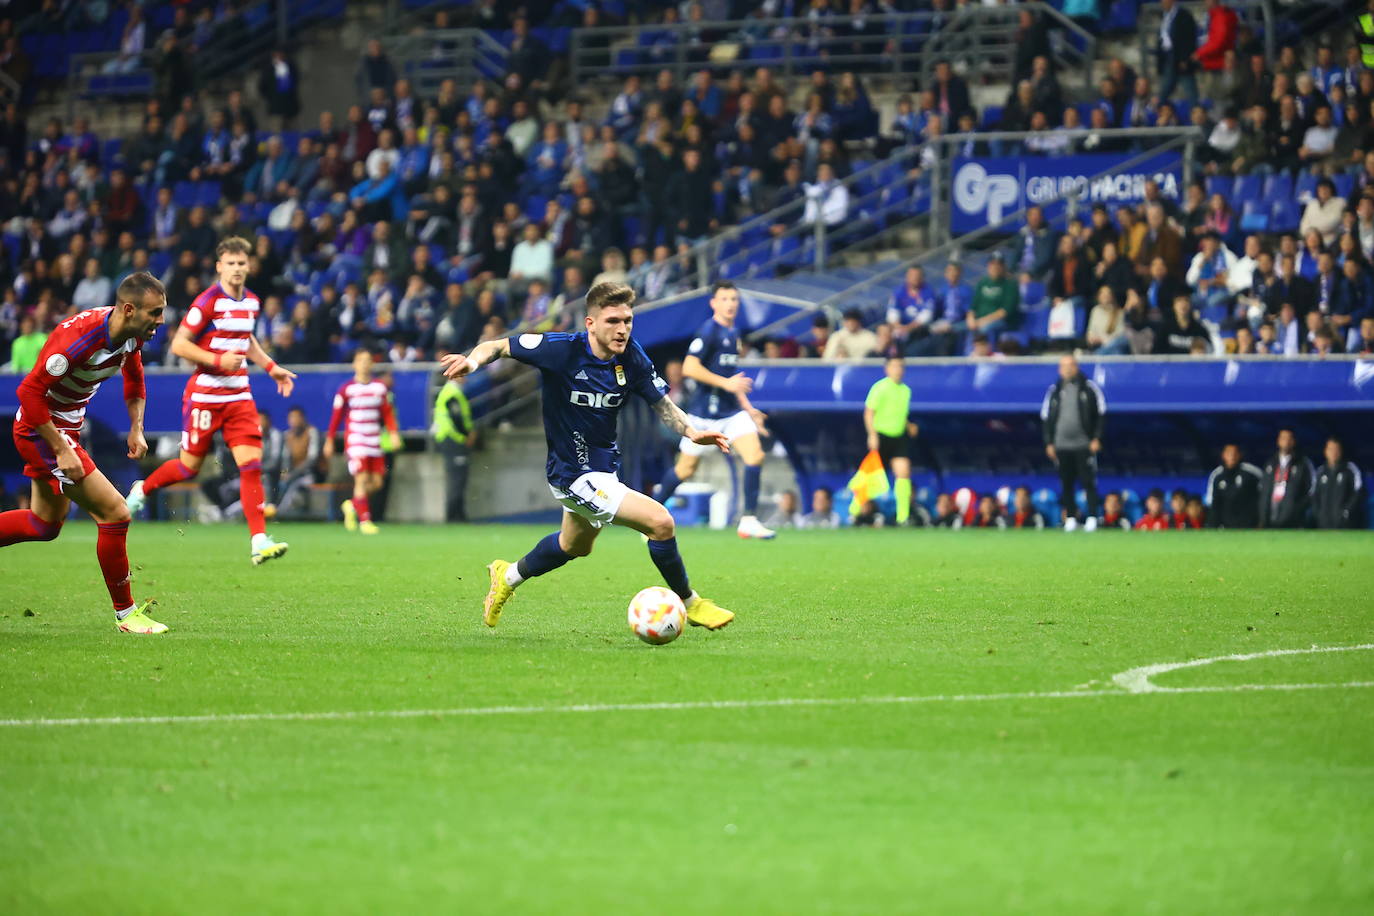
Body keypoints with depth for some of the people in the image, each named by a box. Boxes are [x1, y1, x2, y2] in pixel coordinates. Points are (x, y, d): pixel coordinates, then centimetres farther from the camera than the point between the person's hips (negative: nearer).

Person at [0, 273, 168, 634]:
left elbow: (134, 380, 19)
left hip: (66, 427, 10)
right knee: (115, 514, -13)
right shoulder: (81, 336, -31)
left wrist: (136, 428, 6)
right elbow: (30, 391, -29)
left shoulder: (130, 335, -4)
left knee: (46, 524, 23)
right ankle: (126, 614, 0)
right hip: (42, 431, -10)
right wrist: (61, 450, -28)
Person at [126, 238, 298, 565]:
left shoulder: (252, 302, 9)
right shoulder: (209, 301, -13)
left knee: (251, 463, -9)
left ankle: (259, 541, -12)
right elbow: (179, 345, -14)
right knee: (190, 466, 5)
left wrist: (271, 367, 18)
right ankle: (142, 489, 35)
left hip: (239, 396, 5)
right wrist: (218, 360, -24)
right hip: (205, 393, -5)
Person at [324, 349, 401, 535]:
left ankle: (352, 505, 27)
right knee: (361, 478, -13)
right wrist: (329, 441, 4)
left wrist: (393, 432, -3)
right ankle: (364, 520, -9)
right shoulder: (347, 389, -2)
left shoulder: (380, 387, 8)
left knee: (376, 482, 3)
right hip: (355, 440, -4)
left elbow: (388, 413, 11)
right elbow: (336, 416, 3)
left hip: (375, 441, 4)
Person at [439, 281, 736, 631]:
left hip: (604, 466, 8)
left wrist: (691, 431, -20)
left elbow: (662, 403, -1)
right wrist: (473, 361, -36)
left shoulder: (632, 357, -10)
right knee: (660, 522, -20)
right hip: (573, 475, -8)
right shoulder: (563, 351, -24)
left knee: (575, 546, 33)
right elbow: (498, 346, -14)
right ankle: (690, 603, 2)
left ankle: (508, 576, 58)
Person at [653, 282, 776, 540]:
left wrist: (749, 409, 22)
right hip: (705, 411, -7)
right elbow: (689, 368, -22)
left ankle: (749, 521, -8)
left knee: (755, 455, -11)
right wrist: (726, 383, -24)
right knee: (686, 469, 3)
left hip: (732, 410, 7)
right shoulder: (708, 330, -12)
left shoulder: (733, 334, 14)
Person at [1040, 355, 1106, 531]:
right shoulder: (1054, 390, 11)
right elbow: (1046, 418, 14)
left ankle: (1092, 517, -2)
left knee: (1088, 482, -6)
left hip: (1084, 445, -3)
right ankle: (1070, 518, 11)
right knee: (1066, 484, 4)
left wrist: (1096, 439, -5)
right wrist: (1049, 443, 7)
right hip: (1061, 446, 3)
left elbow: (1100, 414, 2)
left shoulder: (1089, 387, 3)